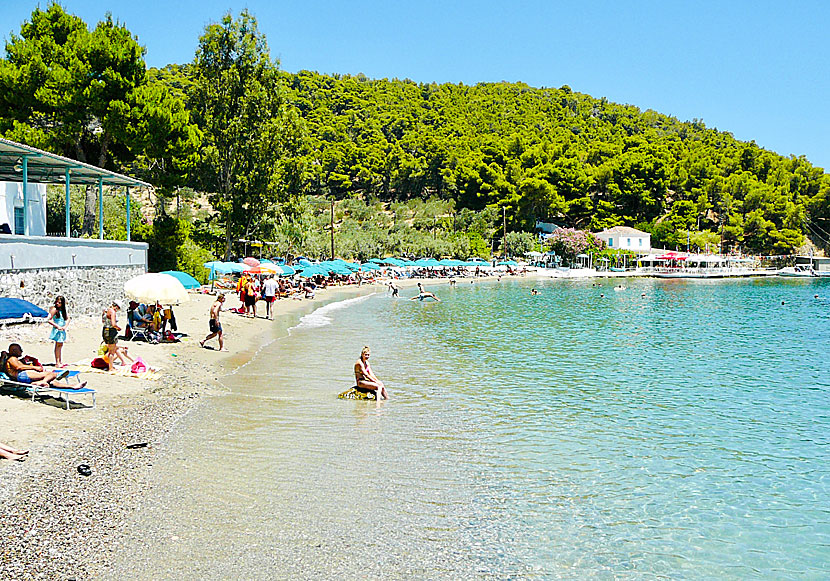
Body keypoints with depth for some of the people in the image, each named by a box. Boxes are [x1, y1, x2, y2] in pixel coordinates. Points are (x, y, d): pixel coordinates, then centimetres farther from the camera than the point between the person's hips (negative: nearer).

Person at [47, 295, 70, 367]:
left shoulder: (63, 310, 9)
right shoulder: (54, 309, -11)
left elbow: (68, 318, 15)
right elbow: (49, 320, -15)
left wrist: (65, 326, -1)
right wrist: (57, 326, -18)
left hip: (62, 330, 7)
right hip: (57, 330, -7)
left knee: (60, 345, 13)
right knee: (58, 345, -7)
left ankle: (60, 361, 22)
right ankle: (57, 363, -5)